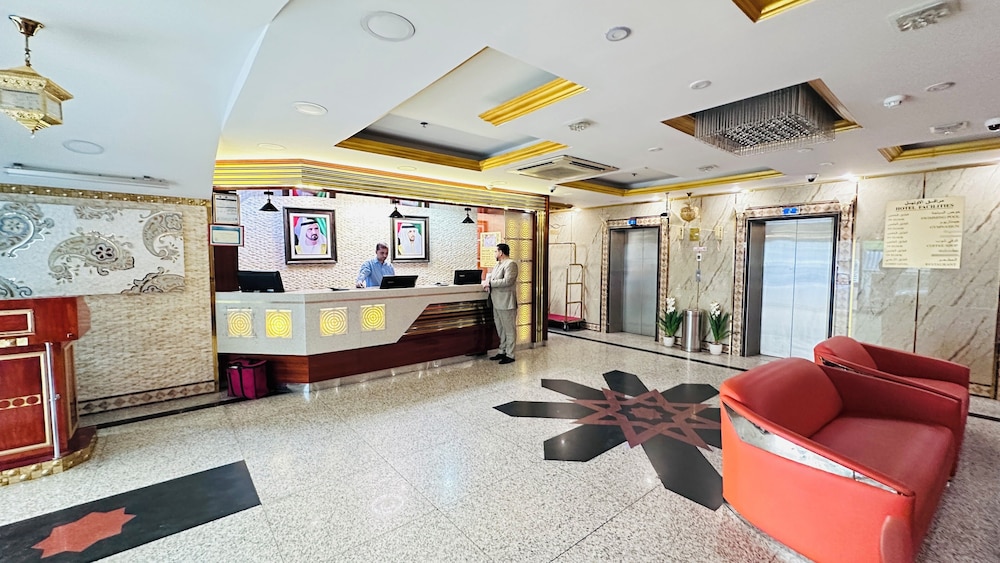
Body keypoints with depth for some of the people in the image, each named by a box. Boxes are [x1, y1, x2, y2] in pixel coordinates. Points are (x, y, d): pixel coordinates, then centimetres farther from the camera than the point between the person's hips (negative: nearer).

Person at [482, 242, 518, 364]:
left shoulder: (511, 264, -13)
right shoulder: (498, 264, 17)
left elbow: (507, 281, -23)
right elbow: (490, 275, 25)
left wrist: (490, 283, -17)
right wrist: (487, 282, 2)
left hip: (506, 303, -10)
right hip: (497, 303, 10)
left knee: (509, 329, 0)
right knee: (500, 329, 17)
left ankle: (510, 355, 8)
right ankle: (502, 351, 29)